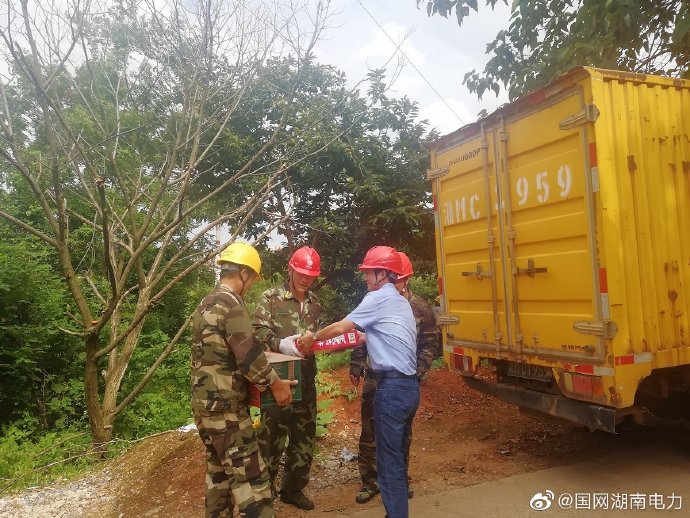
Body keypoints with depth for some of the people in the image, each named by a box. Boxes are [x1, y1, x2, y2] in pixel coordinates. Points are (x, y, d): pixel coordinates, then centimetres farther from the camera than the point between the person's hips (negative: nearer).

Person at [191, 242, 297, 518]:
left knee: (218, 472, 19)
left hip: (205, 402, 10)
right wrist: (275, 383, -9)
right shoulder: (230, 303, -16)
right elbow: (247, 354, -21)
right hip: (225, 405, -10)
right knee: (250, 476, -5)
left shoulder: (206, 304, 14)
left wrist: (254, 380, 26)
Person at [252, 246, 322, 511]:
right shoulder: (270, 298, -6)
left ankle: (293, 489, 34)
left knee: (304, 437, 15)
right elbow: (258, 332, -14)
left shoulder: (315, 303, 11)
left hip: (306, 380, 6)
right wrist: (280, 343, -30)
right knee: (272, 438, 2)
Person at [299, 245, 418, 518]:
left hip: (392, 387, -10)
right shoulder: (400, 300, 17)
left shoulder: (379, 297, -10)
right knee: (398, 457, 19)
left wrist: (313, 337, 10)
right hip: (409, 385, 10)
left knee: (389, 464, -2)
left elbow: (341, 327, -6)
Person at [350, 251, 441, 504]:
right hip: (375, 379, 1)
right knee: (369, 433, 8)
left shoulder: (420, 308, -4)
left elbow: (430, 344, 0)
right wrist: (355, 368, 3)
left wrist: (418, 370, -12)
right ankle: (370, 482, 24)